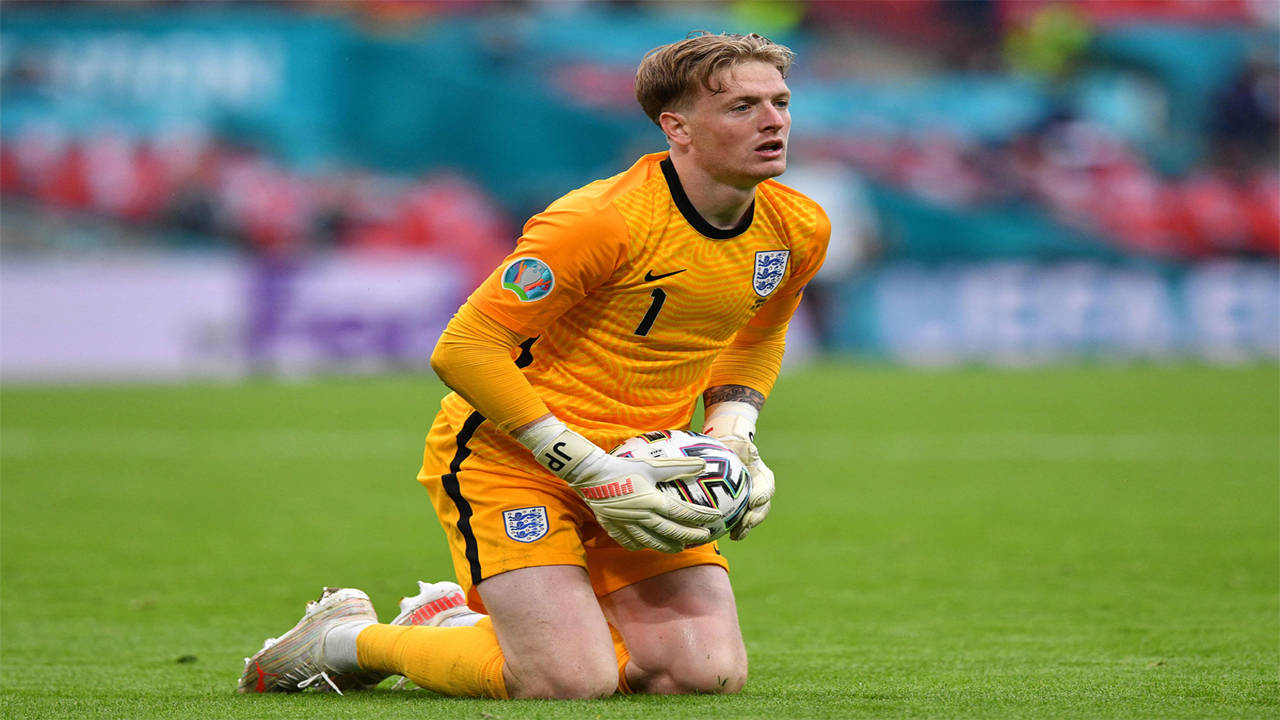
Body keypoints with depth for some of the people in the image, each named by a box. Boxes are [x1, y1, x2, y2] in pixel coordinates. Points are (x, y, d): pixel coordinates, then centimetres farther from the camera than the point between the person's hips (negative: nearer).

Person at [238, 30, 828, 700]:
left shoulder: (798, 229, -1)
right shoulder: (604, 221, -24)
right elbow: (462, 349, -22)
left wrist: (733, 436, 2)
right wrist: (588, 468, -24)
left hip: (634, 469, 7)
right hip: (508, 458, -7)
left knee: (709, 673, -8)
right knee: (571, 682, -22)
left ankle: (460, 625, 16)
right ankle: (344, 638, 5)